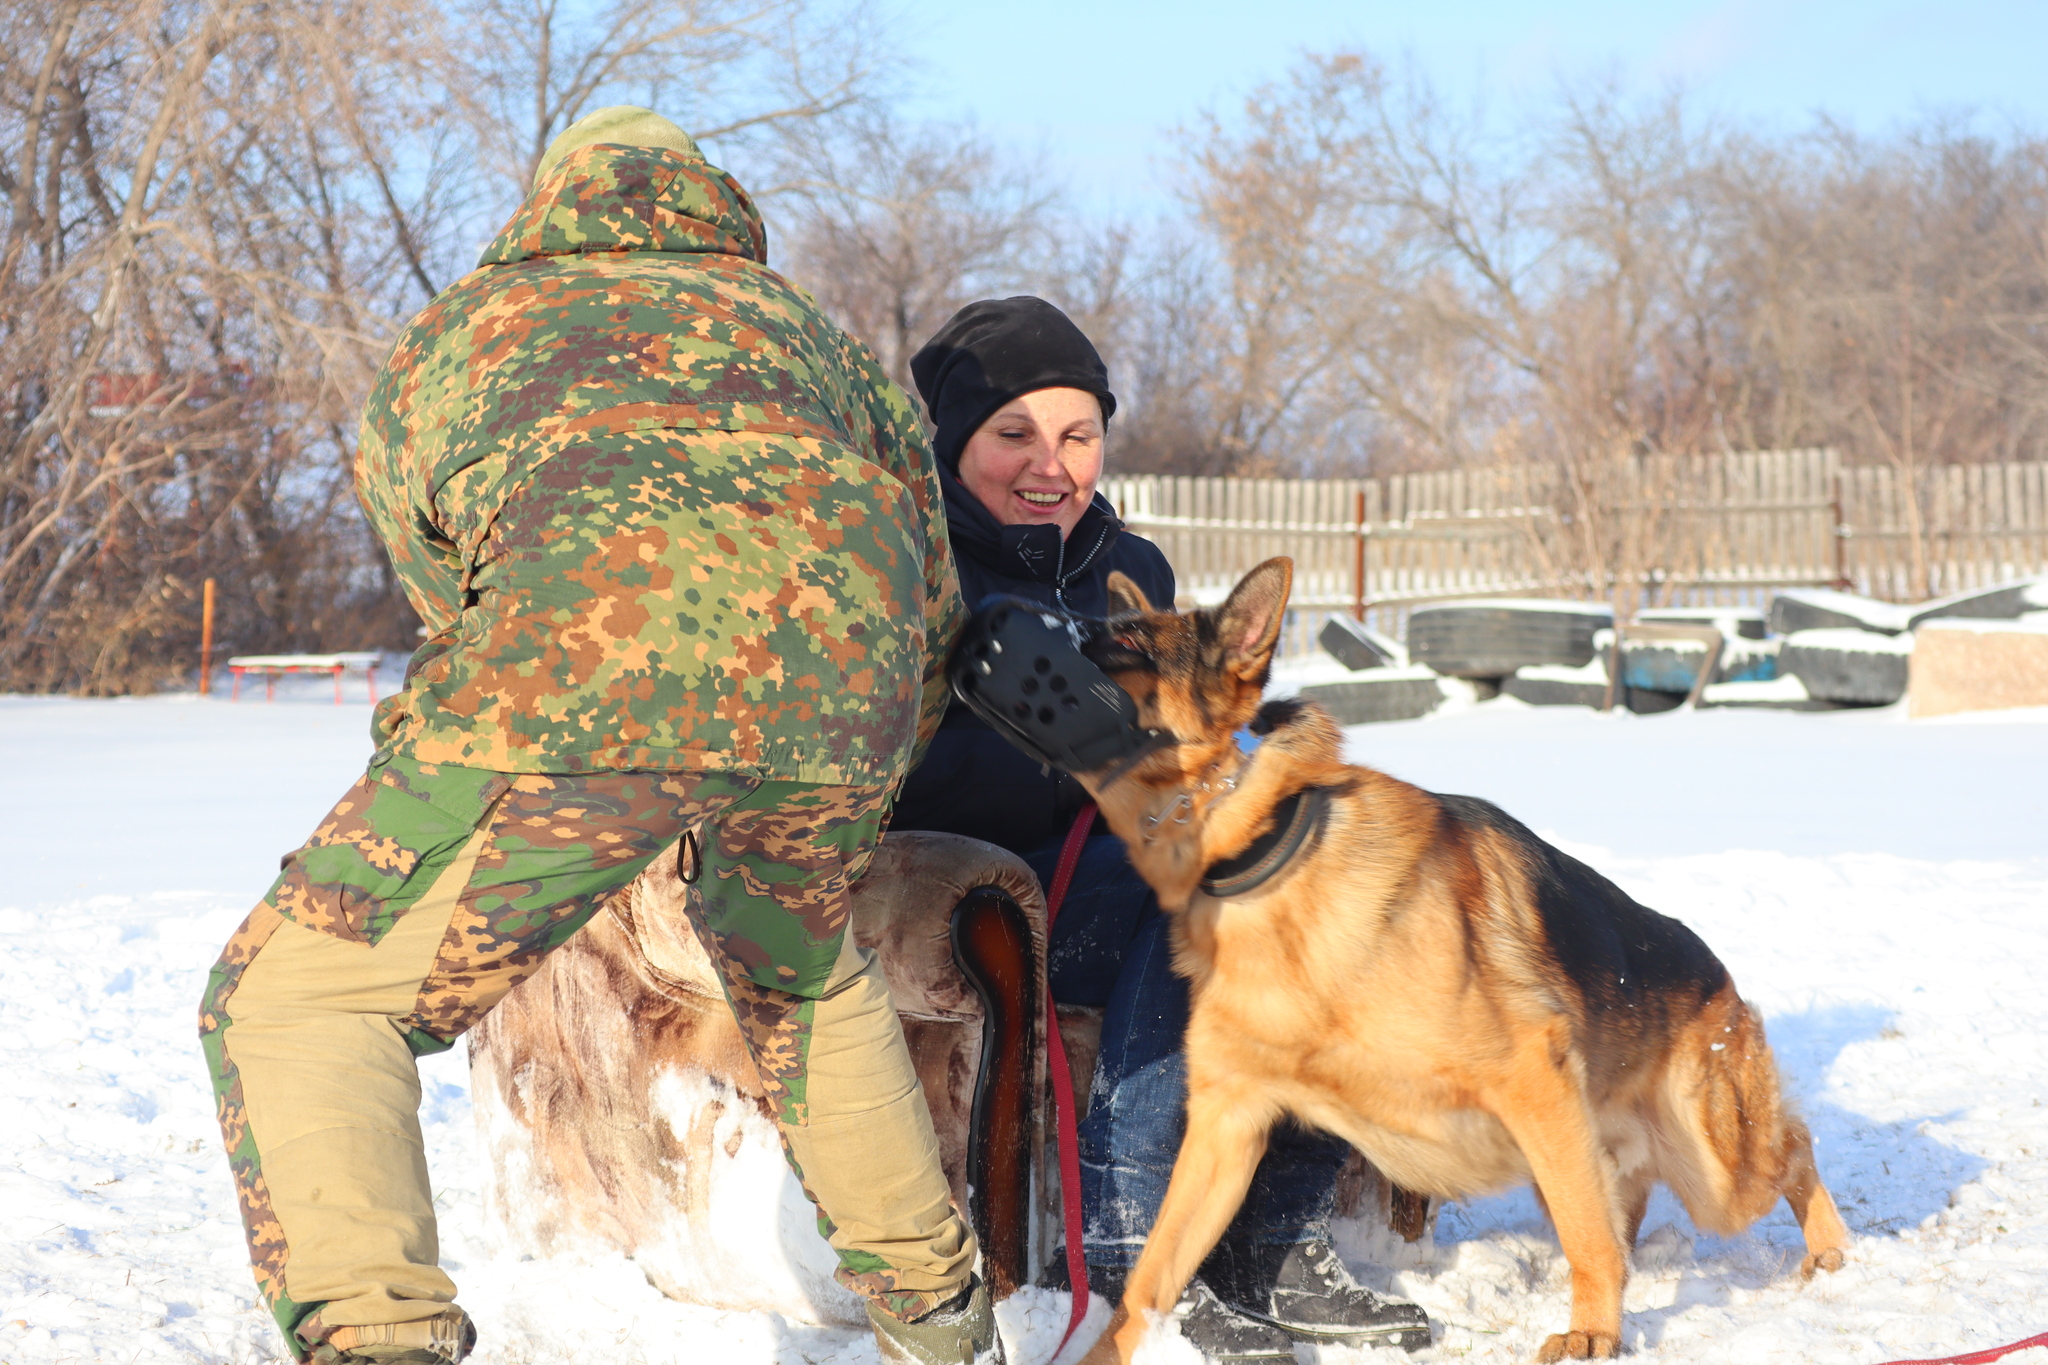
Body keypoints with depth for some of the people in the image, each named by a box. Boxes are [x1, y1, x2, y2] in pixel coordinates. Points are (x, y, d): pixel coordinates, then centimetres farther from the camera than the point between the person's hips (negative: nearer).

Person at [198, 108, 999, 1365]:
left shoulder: (447, 333, 36)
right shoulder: (807, 331, 41)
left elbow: (446, 591, 43)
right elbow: (933, 611, 41)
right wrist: (836, 820, 54)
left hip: (583, 655, -4)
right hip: (841, 673, 4)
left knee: (296, 1004, 9)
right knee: (797, 974, 35)